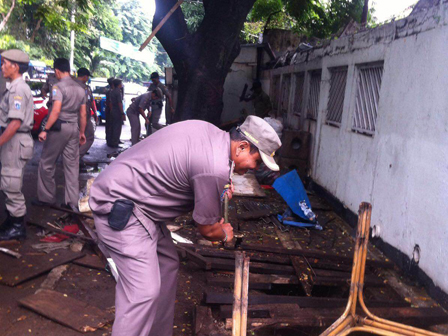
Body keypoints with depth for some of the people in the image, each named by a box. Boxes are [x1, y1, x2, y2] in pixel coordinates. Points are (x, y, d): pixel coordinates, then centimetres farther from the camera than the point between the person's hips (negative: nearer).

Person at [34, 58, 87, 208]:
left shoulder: (58, 87, -9)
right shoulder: (80, 89, 11)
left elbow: (56, 111, -19)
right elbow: (83, 114, 12)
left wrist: (45, 130, -17)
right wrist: (82, 132, 19)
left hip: (59, 127, -6)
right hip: (74, 128, 6)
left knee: (46, 164, 7)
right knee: (72, 165, 7)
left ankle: (46, 197, 14)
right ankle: (72, 201, 8)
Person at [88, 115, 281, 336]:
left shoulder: (208, 130, 2)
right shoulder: (216, 169, -24)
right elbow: (207, 229, -11)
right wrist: (225, 235, 13)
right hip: (118, 207, -10)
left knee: (167, 265, 16)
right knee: (144, 291, -14)